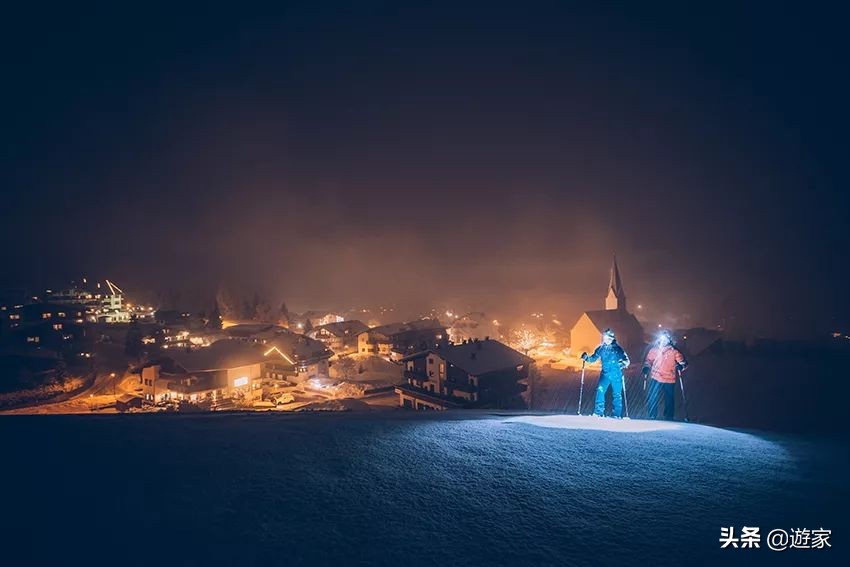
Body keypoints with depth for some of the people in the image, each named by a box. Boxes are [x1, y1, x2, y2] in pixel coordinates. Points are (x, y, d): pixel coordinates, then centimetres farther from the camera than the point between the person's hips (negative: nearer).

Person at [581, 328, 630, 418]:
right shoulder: (601, 348, 5)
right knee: (600, 391, -14)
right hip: (605, 374, 2)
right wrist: (586, 358, -7)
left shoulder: (617, 348, -4)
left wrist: (624, 363, -25)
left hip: (616, 375, -2)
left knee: (617, 394, 5)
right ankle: (598, 412, -8)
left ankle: (617, 414, 16)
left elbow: (626, 359, -3)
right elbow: (593, 358, 12)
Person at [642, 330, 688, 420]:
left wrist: (681, 366, -20)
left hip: (669, 380, -1)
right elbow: (648, 360, 13)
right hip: (655, 379, 1)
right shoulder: (654, 349, 1)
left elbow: (684, 362, 1)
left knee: (669, 400, 10)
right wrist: (646, 368, -4)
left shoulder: (674, 351, -3)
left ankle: (669, 418, 26)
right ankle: (652, 416, 12)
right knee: (652, 399, -2)